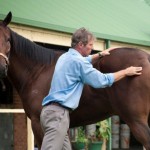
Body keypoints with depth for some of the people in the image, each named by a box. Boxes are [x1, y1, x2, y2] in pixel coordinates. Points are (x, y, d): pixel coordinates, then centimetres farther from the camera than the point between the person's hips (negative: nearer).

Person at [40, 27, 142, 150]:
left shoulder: (66, 57, 19)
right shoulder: (77, 61, -11)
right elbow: (102, 81, -6)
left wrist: (99, 55, 43)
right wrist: (126, 72, 5)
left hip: (52, 110, 11)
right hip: (58, 113, -11)